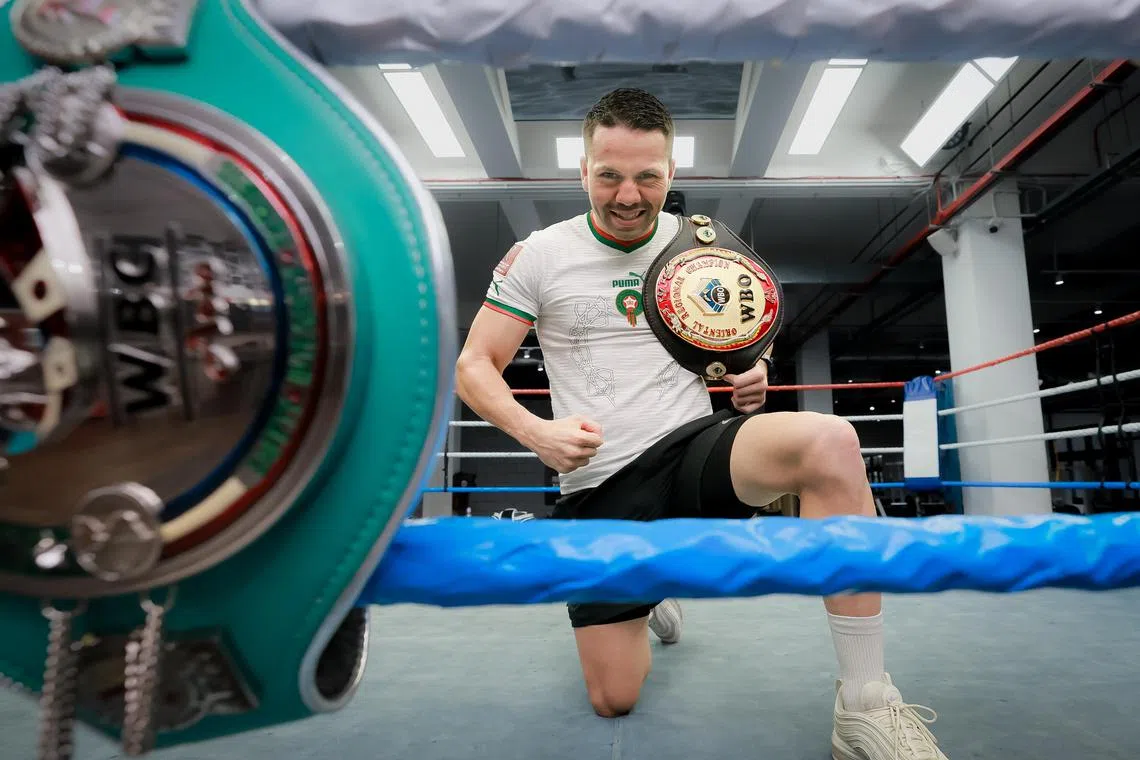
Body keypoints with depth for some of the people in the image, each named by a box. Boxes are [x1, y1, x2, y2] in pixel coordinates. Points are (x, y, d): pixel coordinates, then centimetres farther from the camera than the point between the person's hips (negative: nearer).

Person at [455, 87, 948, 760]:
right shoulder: (538, 255, -2)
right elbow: (473, 367, 0)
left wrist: (752, 374, -3)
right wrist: (536, 432, -19)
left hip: (695, 447, 1)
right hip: (599, 486, 0)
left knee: (830, 441, -32)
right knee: (613, 700, 1)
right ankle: (650, 596, 36)